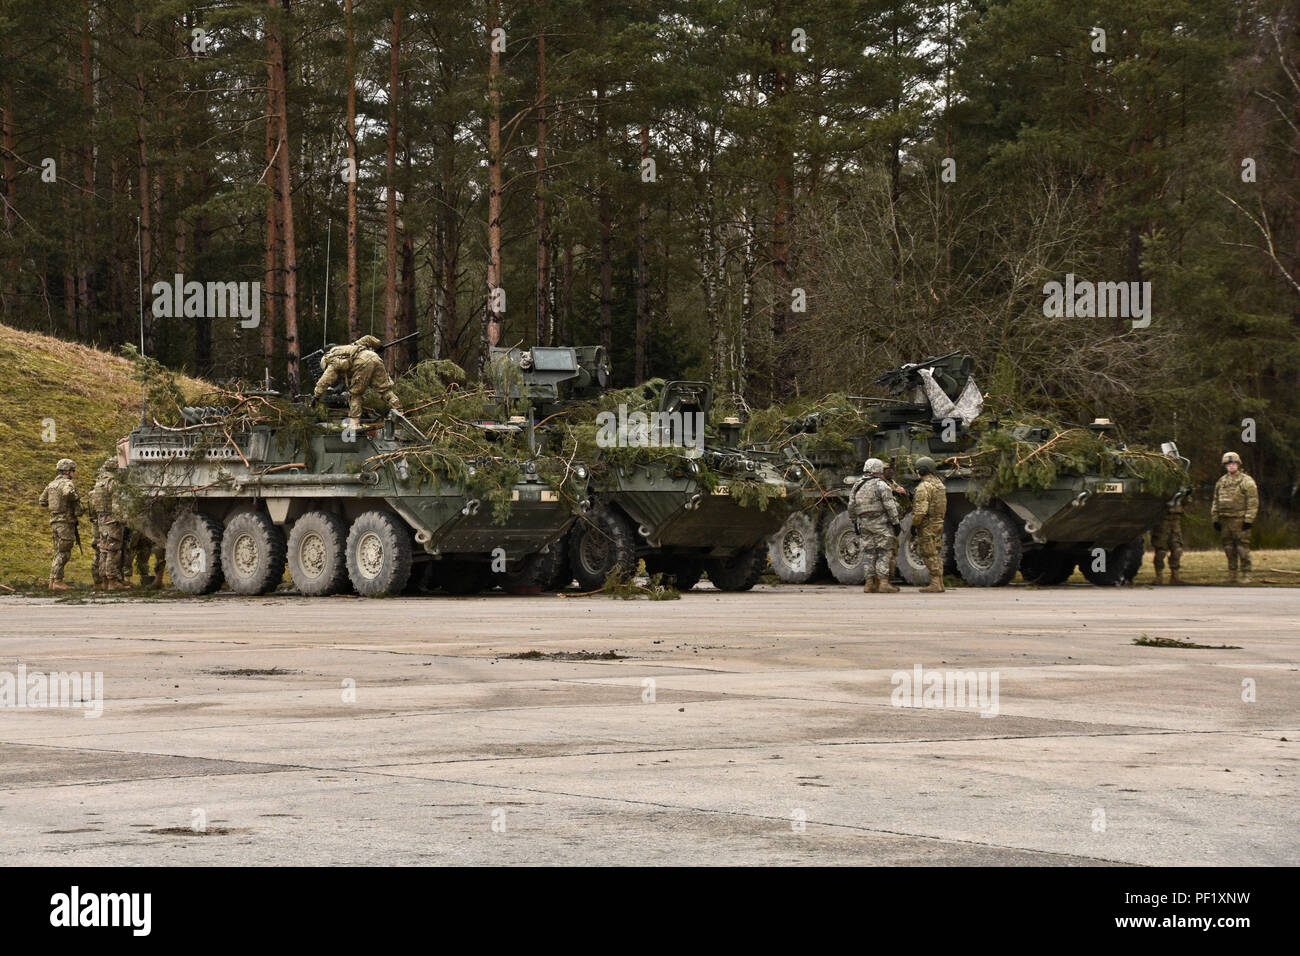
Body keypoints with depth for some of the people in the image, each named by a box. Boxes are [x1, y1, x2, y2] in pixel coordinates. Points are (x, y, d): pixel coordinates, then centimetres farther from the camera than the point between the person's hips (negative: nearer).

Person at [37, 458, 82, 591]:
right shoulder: (67, 483, -12)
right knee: (63, 553, -5)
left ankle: (53, 581, 13)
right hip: (66, 522, -8)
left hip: (54, 521, 8)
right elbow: (68, 492, -36)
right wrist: (77, 499, -17)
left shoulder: (51, 484, 14)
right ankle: (58, 581, -7)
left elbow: (42, 502, 20)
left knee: (59, 553, 14)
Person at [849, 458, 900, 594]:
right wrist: (895, 522, -10)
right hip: (881, 524, -6)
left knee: (868, 552, 9)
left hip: (864, 524, 6)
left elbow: (851, 507, 14)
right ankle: (883, 582, -9)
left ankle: (869, 583, 5)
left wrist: (855, 522, 23)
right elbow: (889, 505, -13)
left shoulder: (857, 487, 11)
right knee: (884, 553, -3)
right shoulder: (880, 485, -8)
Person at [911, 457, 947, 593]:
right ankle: (939, 583, 15)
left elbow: (921, 509, -23)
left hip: (927, 525, -9)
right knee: (936, 554, 14)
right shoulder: (939, 484, 13)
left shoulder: (924, 487, -17)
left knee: (929, 555, -6)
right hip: (939, 523, 9)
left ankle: (935, 584, -7)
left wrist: (914, 524, -13)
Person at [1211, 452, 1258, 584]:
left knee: (1243, 547, -7)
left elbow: (1253, 502, -6)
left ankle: (1246, 575, -3)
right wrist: (1215, 519, 12)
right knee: (1229, 548, 7)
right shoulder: (1221, 482, 16)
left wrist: (1248, 520, -13)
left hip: (1240, 519, -6)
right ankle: (1232, 575, 14)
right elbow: (1215, 502, 20)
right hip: (1225, 521, 6)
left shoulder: (1247, 481, -1)